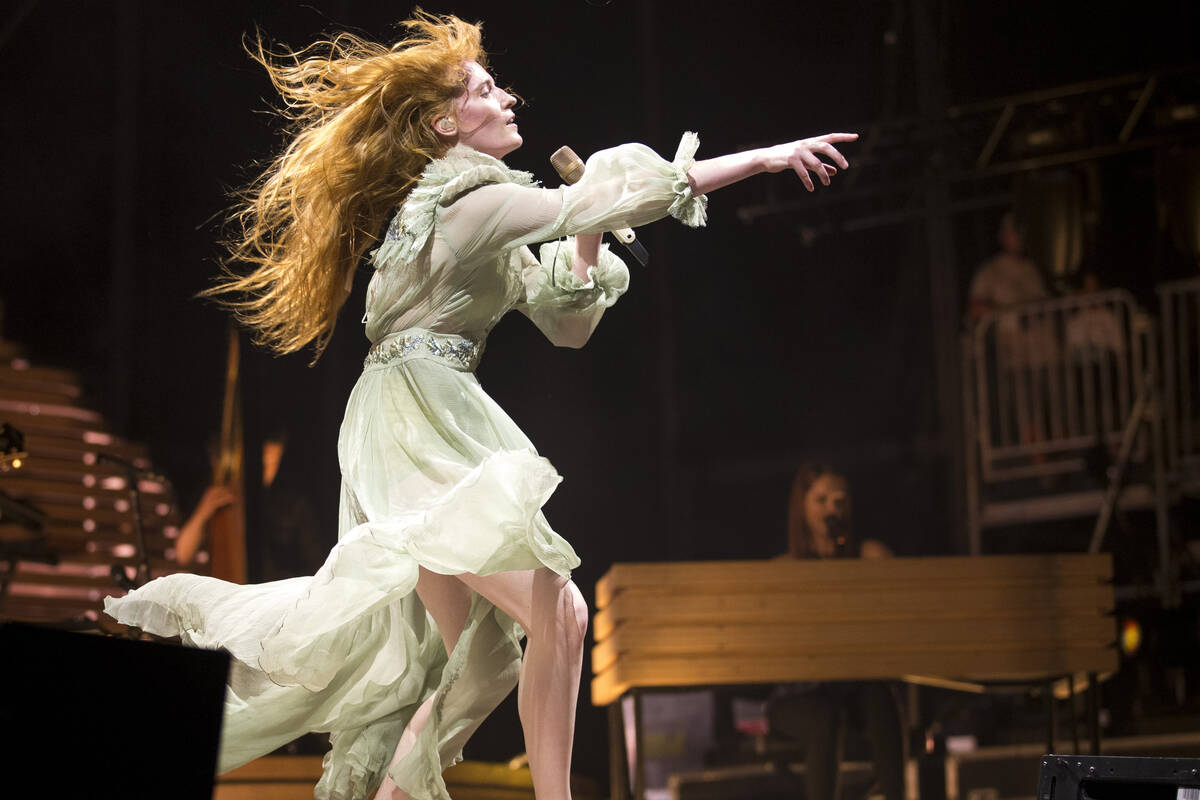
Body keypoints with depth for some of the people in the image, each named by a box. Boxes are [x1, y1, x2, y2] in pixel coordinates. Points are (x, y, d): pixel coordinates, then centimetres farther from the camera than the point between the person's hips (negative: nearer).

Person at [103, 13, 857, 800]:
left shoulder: (483, 220, 22)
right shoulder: (473, 199, -9)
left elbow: (567, 322, 22)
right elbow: (612, 196, -21)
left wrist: (587, 239, 5)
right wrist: (765, 157, -20)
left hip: (426, 430, 10)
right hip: (417, 419, -10)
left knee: (470, 650, 9)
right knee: (557, 613, -16)